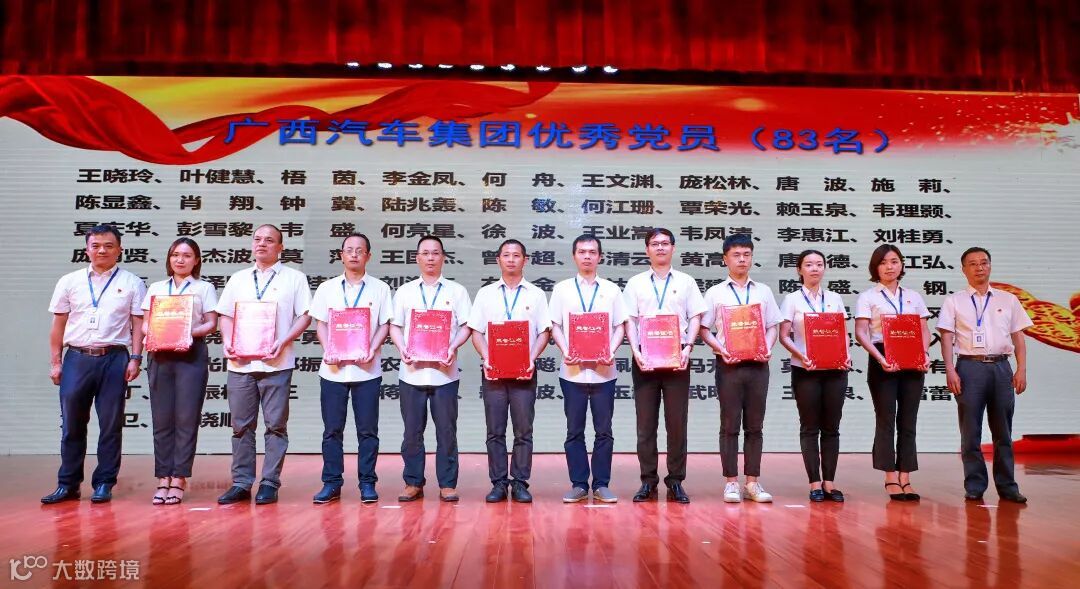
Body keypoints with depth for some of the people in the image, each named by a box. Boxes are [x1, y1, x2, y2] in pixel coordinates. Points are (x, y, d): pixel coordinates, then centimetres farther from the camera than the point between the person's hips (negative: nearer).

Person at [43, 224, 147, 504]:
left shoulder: (131, 283, 5)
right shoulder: (69, 282, 10)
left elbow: (138, 324, 3)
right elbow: (58, 325, 10)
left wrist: (135, 358, -5)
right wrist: (55, 362, 6)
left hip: (114, 359, -2)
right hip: (76, 358, 2)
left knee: (110, 426, 3)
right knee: (72, 425, 7)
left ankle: (104, 484, 13)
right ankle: (67, 484, 18)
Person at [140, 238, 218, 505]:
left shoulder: (204, 288, 11)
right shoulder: (155, 288, 19)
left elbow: (211, 323, 2)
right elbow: (146, 322, 14)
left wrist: (191, 332, -16)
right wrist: (151, 333, -8)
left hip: (191, 354, -3)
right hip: (160, 355, 3)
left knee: (186, 419, -5)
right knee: (162, 419, 1)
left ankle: (178, 480, 0)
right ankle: (163, 479, 6)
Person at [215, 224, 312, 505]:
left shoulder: (294, 278, 6)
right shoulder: (238, 279, 17)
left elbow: (304, 316, 1)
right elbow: (226, 316, 17)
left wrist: (283, 341, -13)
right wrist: (227, 342, 0)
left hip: (275, 363, -3)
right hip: (240, 362, 4)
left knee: (276, 425, 0)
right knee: (241, 425, 7)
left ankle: (270, 484, 7)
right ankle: (241, 483, 15)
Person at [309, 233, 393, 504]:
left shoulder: (380, 288, 6)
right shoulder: (327, 288, 10)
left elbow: (384, 325, 3)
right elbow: (321, 323, 7)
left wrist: (372, 350, -13)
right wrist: (328, 351, -10)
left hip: (367, 369, -1)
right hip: (333, 368, 1)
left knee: (367, 429, 3)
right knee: (332, 429, 5)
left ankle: (367, 483, 12)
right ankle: (331, 483, 14)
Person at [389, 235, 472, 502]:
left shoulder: (457, 291, 8)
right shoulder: (404, 291, 12)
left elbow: (466, 327, 4)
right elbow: (395, 326, 10)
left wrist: (453, 348, -13)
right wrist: (402, 348, -8)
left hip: (444, 372, -1)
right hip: (411, 371, 1)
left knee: (446, 430, 2)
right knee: (412, 431, 6)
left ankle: (447, 484, 12)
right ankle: (413, 483, 17)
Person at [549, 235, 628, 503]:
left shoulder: (611, 289, 9)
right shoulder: (562, 289, 7)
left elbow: (620, 326, 7)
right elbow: (555, 326, 5)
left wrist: (611, 351, -10)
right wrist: (565, 351, -11)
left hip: (603, 370, 1)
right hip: (572, 370, 0)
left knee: (604, 430, 5)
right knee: (574, 431, 5)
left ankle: (601, 485, 14)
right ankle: (578, 484, 14)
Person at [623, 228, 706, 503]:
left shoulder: (686, 282, 11)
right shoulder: (635, 283, 10)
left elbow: (695, 317, 7)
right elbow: (630, 320, 5)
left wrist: (688, 347, -8)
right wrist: (635, 351, -9)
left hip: (677, 359, 0)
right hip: (645, 359, 0)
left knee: (677, 422, 2)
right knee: (646, 423, 3)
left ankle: (676, 481, 11)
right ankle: (648, 481, 11)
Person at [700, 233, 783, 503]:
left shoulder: (763, 291, 13)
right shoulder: (715, 293, 5)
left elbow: (772, 327, 13)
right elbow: (704, 329, 3)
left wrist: (768, 348, -6)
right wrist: (720, 349, -13)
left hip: (758, 364, 3)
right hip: (728, 364, -2)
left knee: (754, 426, 6)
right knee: (730, 425, 1)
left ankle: (752, 482, 14)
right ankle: (731, 482, 8)